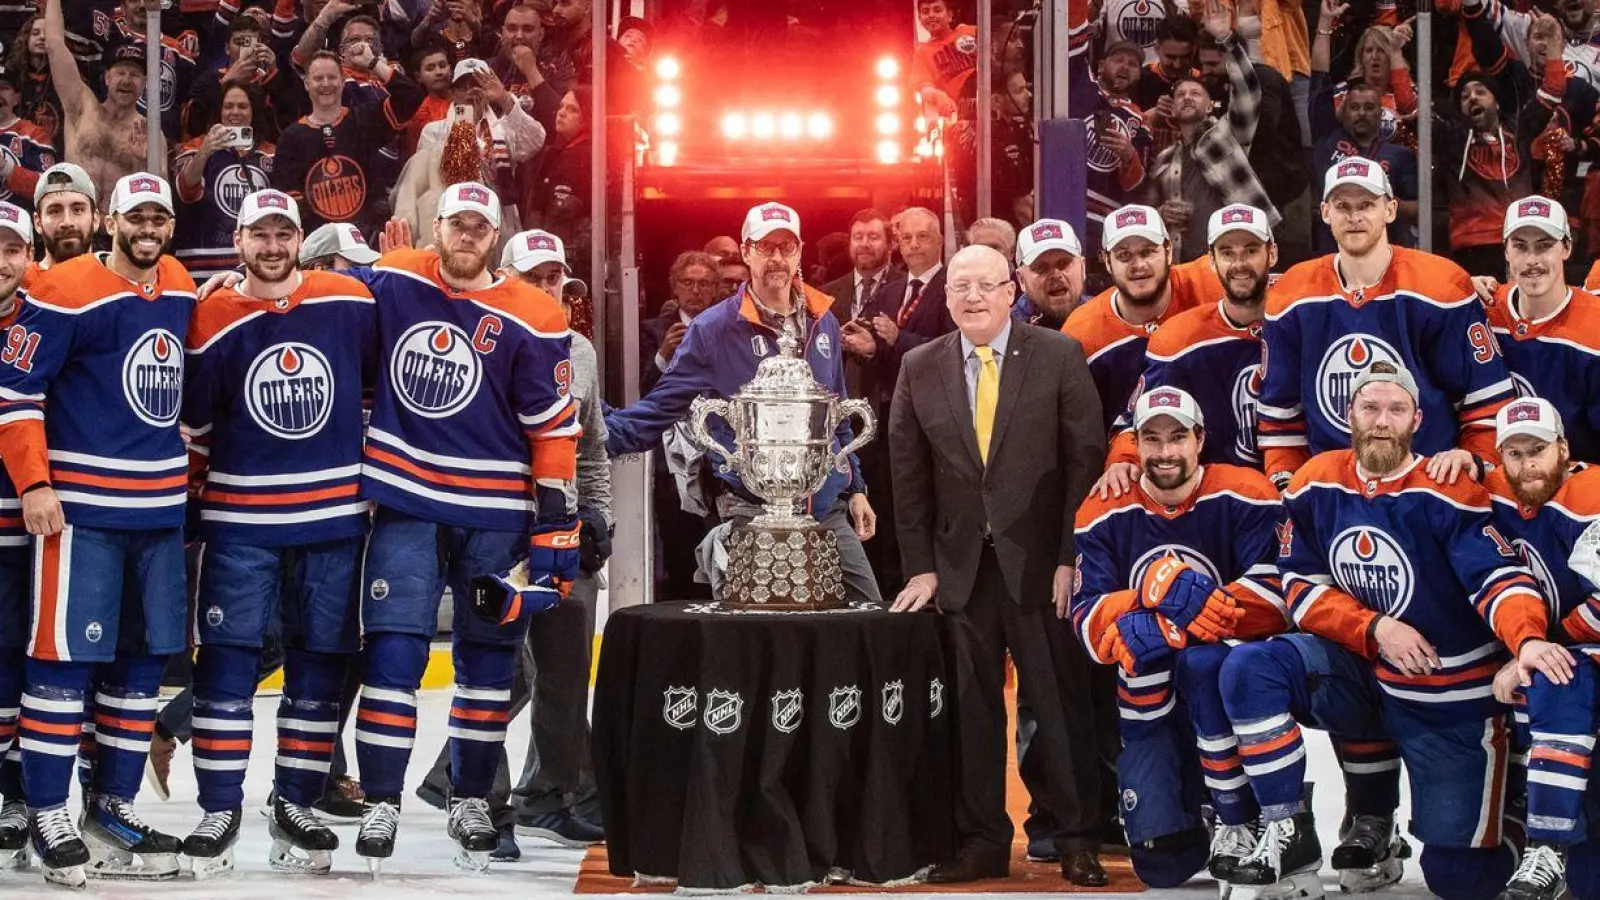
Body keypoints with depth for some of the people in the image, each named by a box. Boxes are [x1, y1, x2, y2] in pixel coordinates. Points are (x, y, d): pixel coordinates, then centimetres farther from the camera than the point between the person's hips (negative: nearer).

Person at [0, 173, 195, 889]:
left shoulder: (182, 289, 10)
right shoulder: (65, 292, -11)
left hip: (160, 507, 7)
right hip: (80, 505, -7)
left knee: (143, 659, 9)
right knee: (66, 656, -6)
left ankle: (113, 807, 19)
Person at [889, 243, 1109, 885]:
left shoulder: (1059, 357, -1)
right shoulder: (919, 369, 6)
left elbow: (1086, 458, -3)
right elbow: (909, 476, 8)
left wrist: (1071, 556, -8)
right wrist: (920, 566, 3)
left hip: (1040, 561, -2)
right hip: (961, 564, 3)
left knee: (1062, 702, 1)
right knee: (972, 707, 5)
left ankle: (1078, 840, 11)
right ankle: (983, 841, 13)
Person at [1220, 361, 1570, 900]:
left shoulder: (1446, 492, -17)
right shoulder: (1316, 485, -4)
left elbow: (1499, 575, -24)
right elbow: (1302, 587, -2)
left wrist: (1527, 639, -45)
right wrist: (1376, 629, -18)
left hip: (1449, 699, -3)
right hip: (1359, 674, 4)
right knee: (1248, 670, -22)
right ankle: (1290, 834, -11)